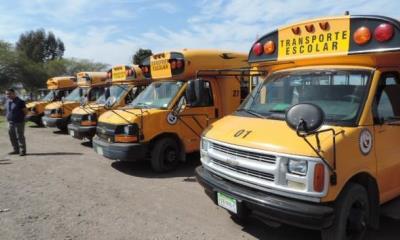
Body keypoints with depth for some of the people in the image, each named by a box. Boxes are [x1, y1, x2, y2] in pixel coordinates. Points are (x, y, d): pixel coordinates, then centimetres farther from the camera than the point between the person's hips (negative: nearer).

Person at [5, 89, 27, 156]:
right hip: (10, 122, 7)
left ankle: (23, 151, 3)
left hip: (19, 122, -7)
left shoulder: (20, 102, -11)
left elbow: (25, 112, -7)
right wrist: (8, 117, 10)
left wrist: (19, 117, -7)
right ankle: (16, 150, 24)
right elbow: (7, 110, 22)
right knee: (12, 137, 12)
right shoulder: (7, 101, 9)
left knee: (20, 137, -4)